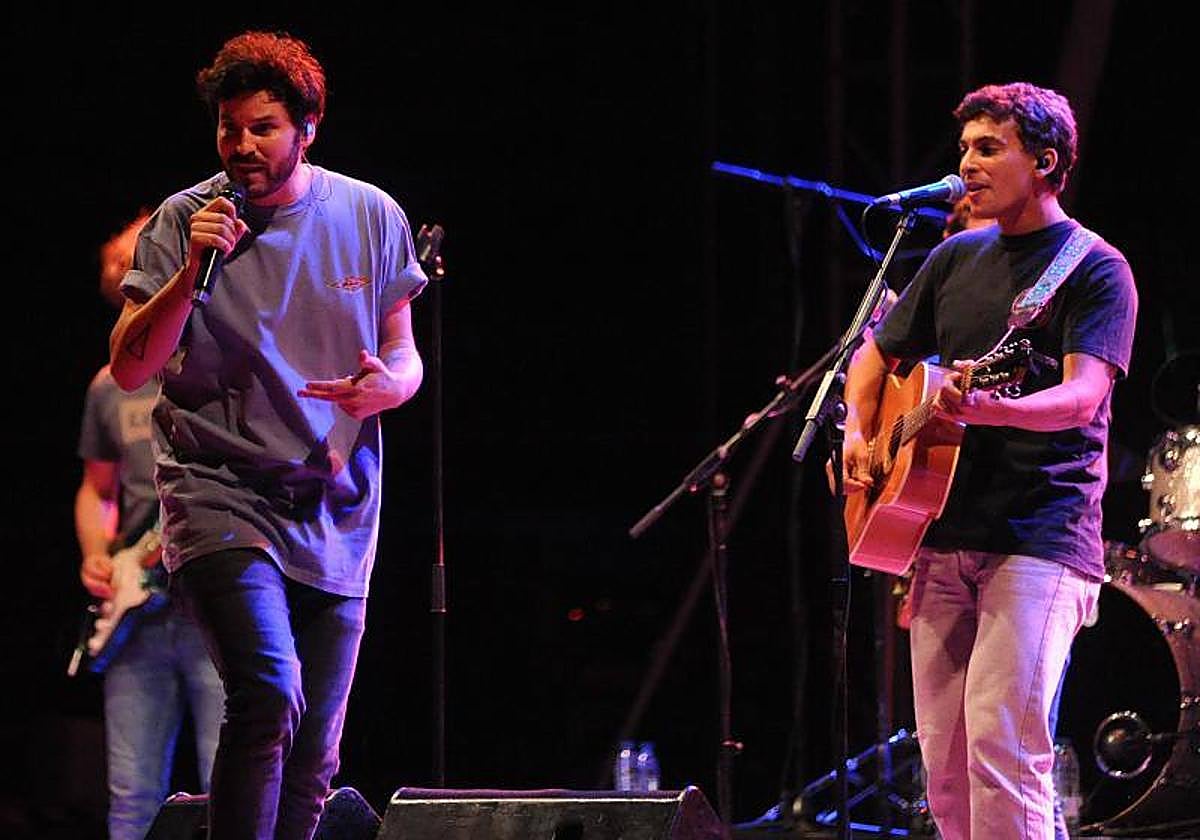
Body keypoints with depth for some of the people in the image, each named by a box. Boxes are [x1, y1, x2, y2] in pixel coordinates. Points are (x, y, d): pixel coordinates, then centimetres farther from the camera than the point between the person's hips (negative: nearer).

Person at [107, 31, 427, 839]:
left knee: (313, 754, 6)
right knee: (268, 697, -25)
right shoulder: (183, 222, -2)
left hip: (335, 513, 4)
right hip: (222, 493, -4)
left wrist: (386, 386, -10)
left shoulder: (371, 218, 5)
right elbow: (130, 369, -7)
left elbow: (404, 355, 14)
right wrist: (189, 274, -21)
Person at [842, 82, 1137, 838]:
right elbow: (878, 357, 27)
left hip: (1040, 540, -7)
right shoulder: (958, 258, 16)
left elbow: (1083, 395, -17)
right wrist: (858, 434, 6)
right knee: (946, 768, 6)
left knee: (1001, 742, -19)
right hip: (942, 539, 7)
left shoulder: (1094, 269, -3)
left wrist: (993, 409, -36)